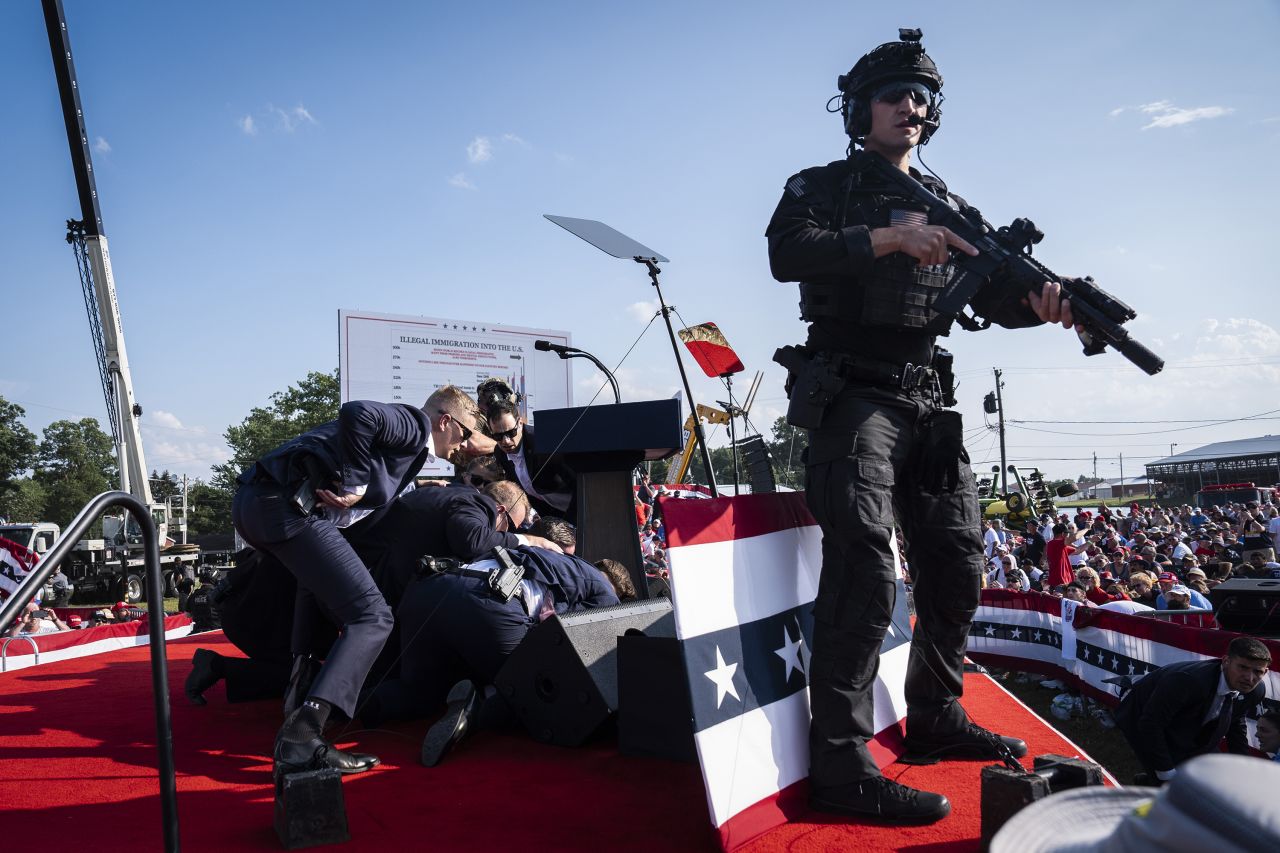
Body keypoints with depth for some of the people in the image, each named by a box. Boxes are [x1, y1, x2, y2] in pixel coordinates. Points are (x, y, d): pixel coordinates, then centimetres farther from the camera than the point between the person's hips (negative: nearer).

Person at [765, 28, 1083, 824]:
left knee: (958, 568, 11)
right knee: (865, 573, -17)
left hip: (927, 403, 7)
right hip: (852, 397, -7)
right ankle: (843, 767, -13)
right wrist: (887, 237, -25)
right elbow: (787, 254, -17)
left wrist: (1040, 299, -14)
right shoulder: (822, 186, 4)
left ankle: (937, 719, 28)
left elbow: (989, 289, 9)